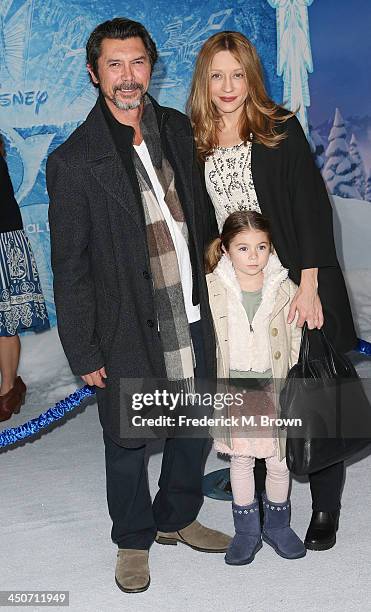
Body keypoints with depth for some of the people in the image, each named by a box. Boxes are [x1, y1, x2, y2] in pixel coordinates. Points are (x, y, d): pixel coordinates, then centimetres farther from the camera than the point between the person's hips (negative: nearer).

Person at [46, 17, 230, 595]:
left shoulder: (177, 128, 3)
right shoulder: (74, 161, -13)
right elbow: (69, 267, -10)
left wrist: (214, 290, 13)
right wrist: (83, 352, -9)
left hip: (194, 315, 5)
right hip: (129, 329, -5)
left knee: (194, 426, 19)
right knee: (128, 443, 12)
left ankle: (178, 518, 43)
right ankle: (134, 541, 36)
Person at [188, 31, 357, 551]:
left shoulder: (281, 129, -4)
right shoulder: (195, 142, 5)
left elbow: (312, 208, -8)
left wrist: (309, 286, -15)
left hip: (298, 285, -3)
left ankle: (326, 509, 20)